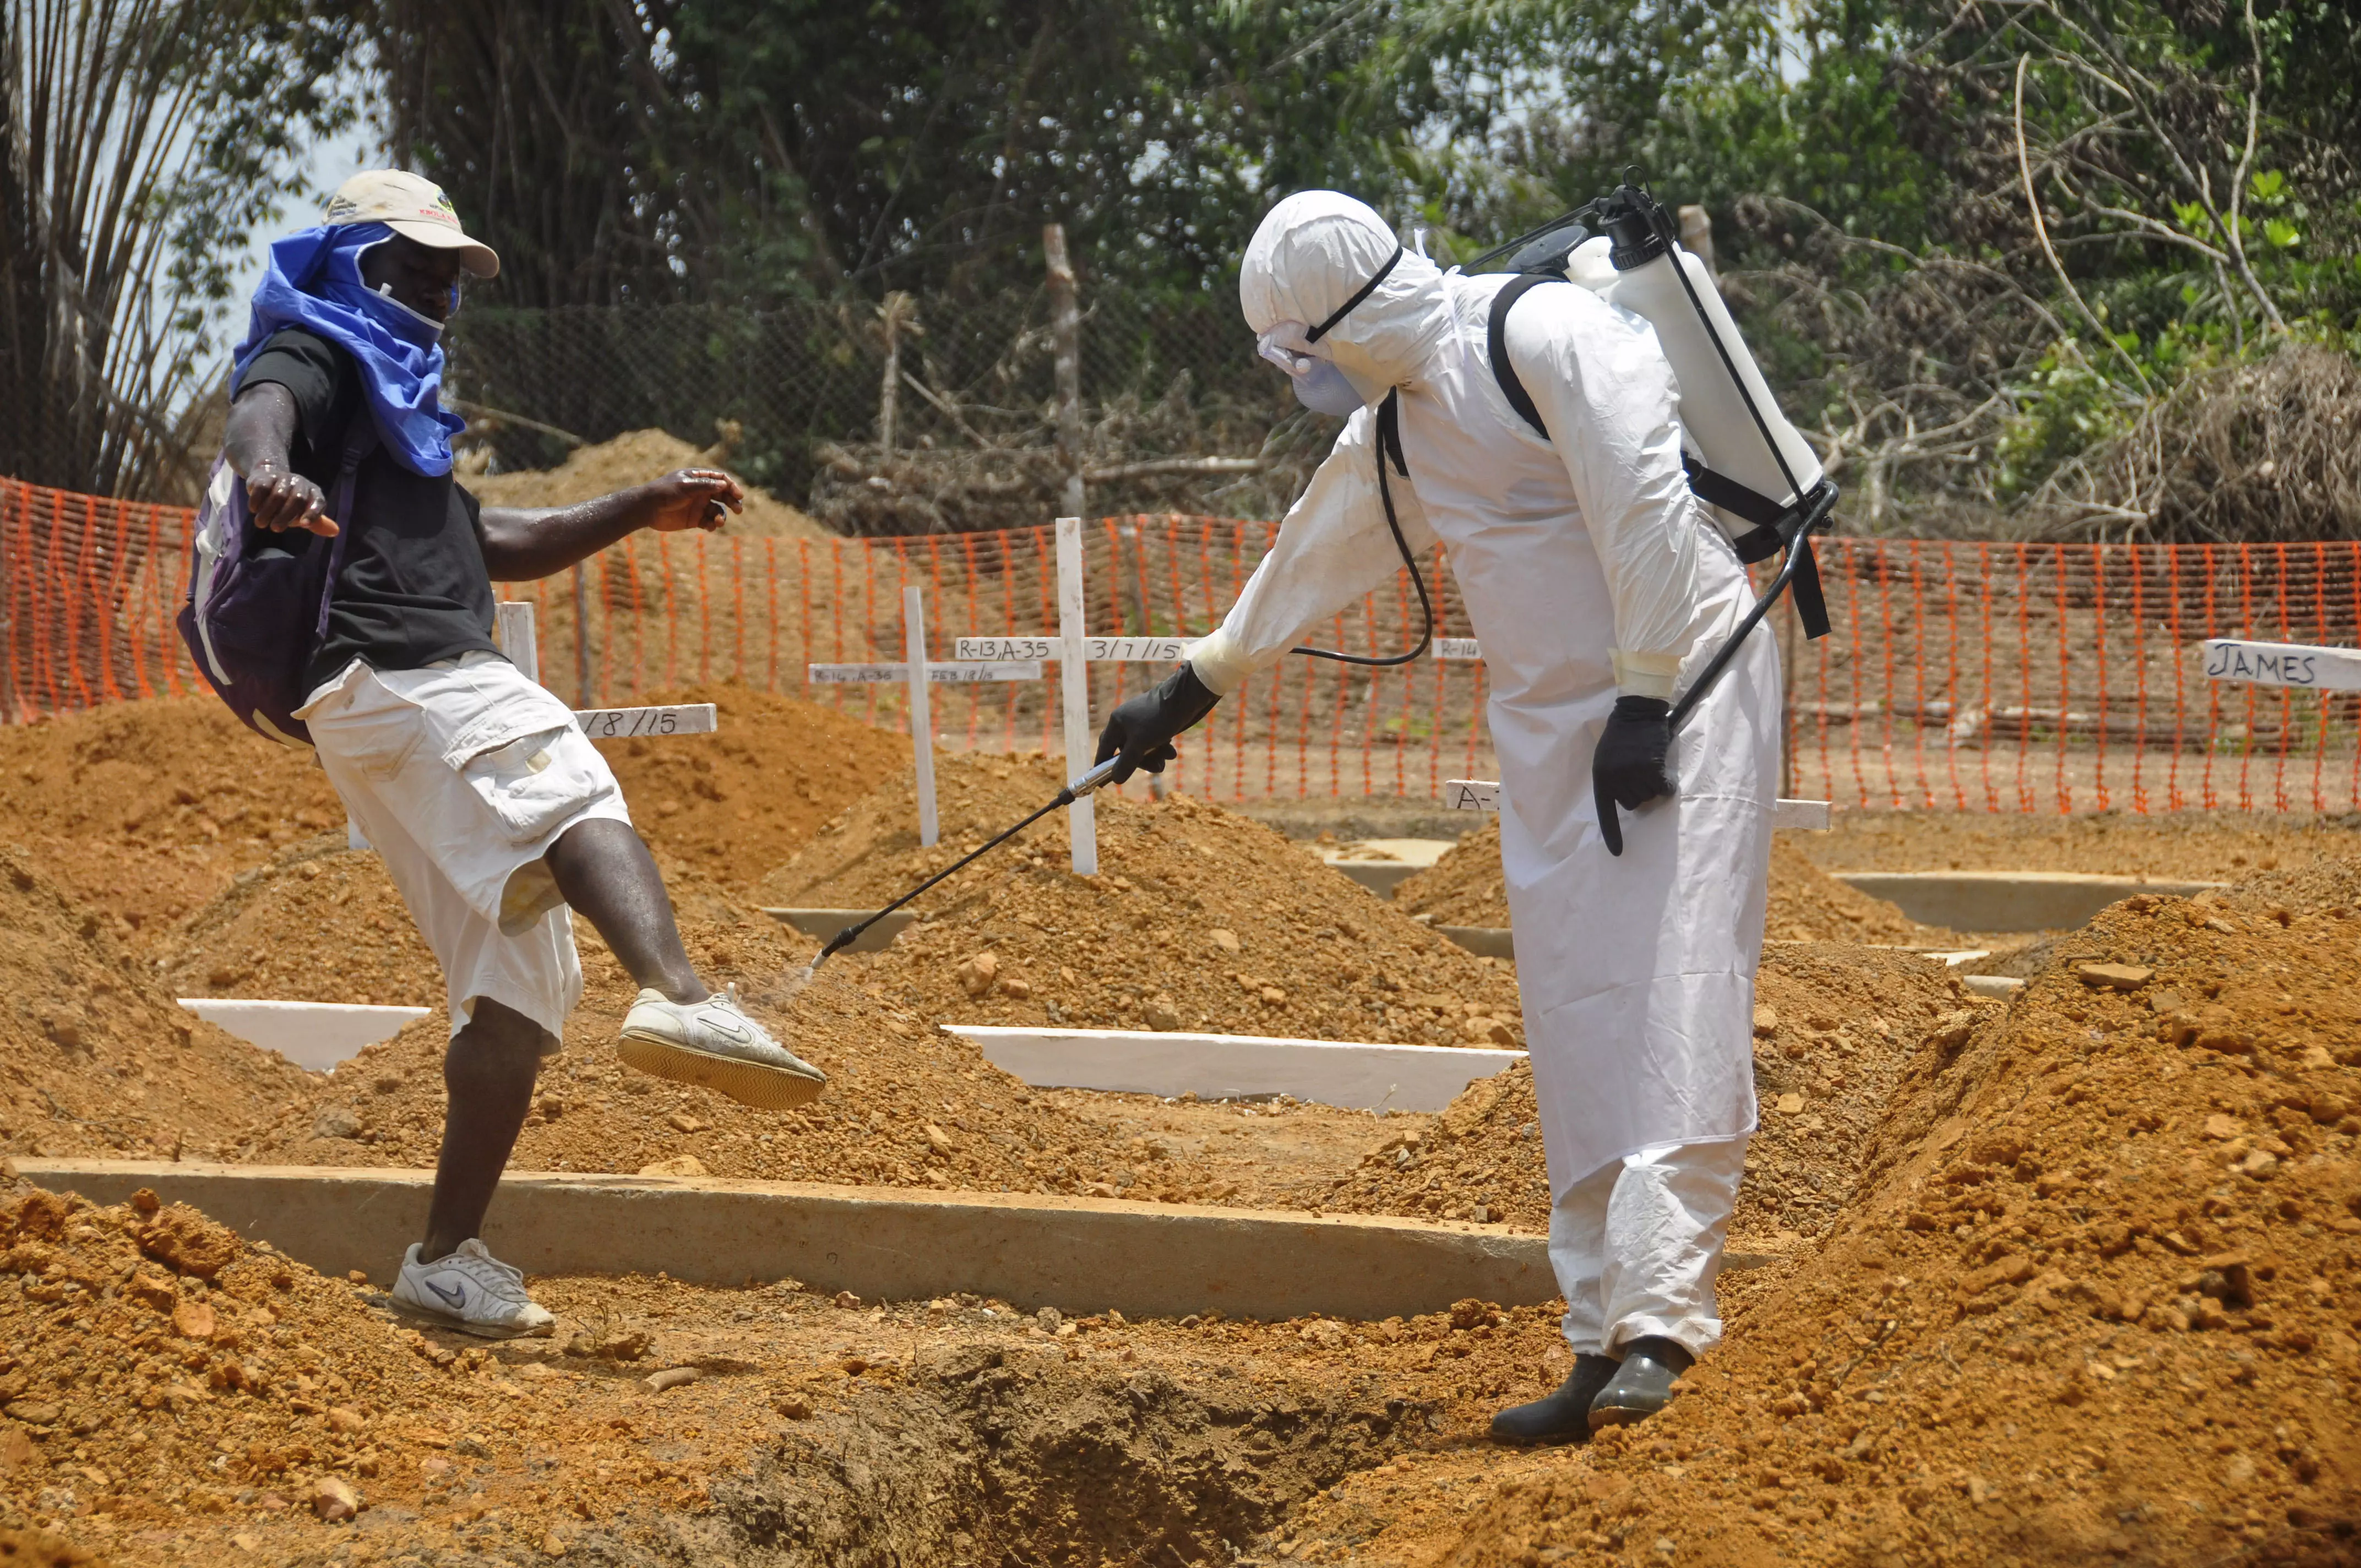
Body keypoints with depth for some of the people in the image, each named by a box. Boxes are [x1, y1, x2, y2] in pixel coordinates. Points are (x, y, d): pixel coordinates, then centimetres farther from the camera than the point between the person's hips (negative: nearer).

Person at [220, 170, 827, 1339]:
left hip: (436, 693, 10)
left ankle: (447, 1262, 5)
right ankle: (678, 997, -62)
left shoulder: (395, 403, 35)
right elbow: (257, 410, -19)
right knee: (579, 799, -34)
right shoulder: (316, 355, 5)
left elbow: (494, 547, 39)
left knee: (521, 983, 7)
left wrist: (640, 512, 28)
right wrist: (268, 472, -44)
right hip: (394, 674, -10)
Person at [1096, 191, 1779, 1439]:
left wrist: (1646, 705, -19)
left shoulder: (1553, 338, -13)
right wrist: (1189, 690, 36)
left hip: (1678, 690, -8)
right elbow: (1307, 561, 28)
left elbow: (1645, 514, -18)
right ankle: (1602, 1337, 2)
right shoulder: (1389, 427, 14)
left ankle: (1657, 1315, -24)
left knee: (1669, 995, -16)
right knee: (1575, 1026, 2)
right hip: (1549, 722, 8)